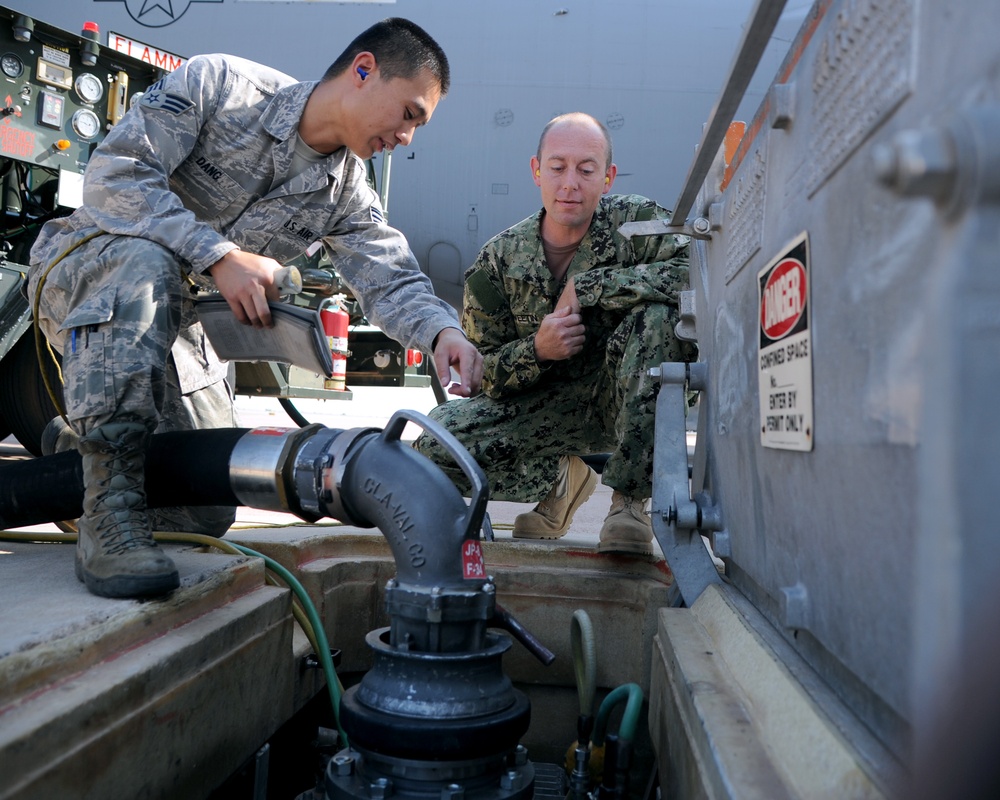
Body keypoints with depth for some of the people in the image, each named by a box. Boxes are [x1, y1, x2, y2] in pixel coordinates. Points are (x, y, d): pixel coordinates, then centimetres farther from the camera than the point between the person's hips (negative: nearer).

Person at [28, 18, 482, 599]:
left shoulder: (347, 196, -2)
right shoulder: (218, 83, -17)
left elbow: (393, 280, -13)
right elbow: (114, 176, -25)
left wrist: (442, 330, -35)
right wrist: (219, 256, -34)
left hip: (171, 316, 5)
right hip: (83, 269, -4)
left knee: (209, 512, -2)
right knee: (145, 264, -42)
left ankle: (81, 448, 26)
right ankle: (109, 510, -36)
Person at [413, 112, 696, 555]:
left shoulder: (635, 220, -12)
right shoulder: (499, 258, -6)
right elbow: (477, 372, -2)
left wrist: (586, 289, -27)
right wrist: (536, 350, -24)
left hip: (631, 399, -2)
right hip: (550, 405, 2)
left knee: (656, 314, -32)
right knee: (437, 443, -20)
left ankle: (629, 500, -22)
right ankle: (559, 477, 10)